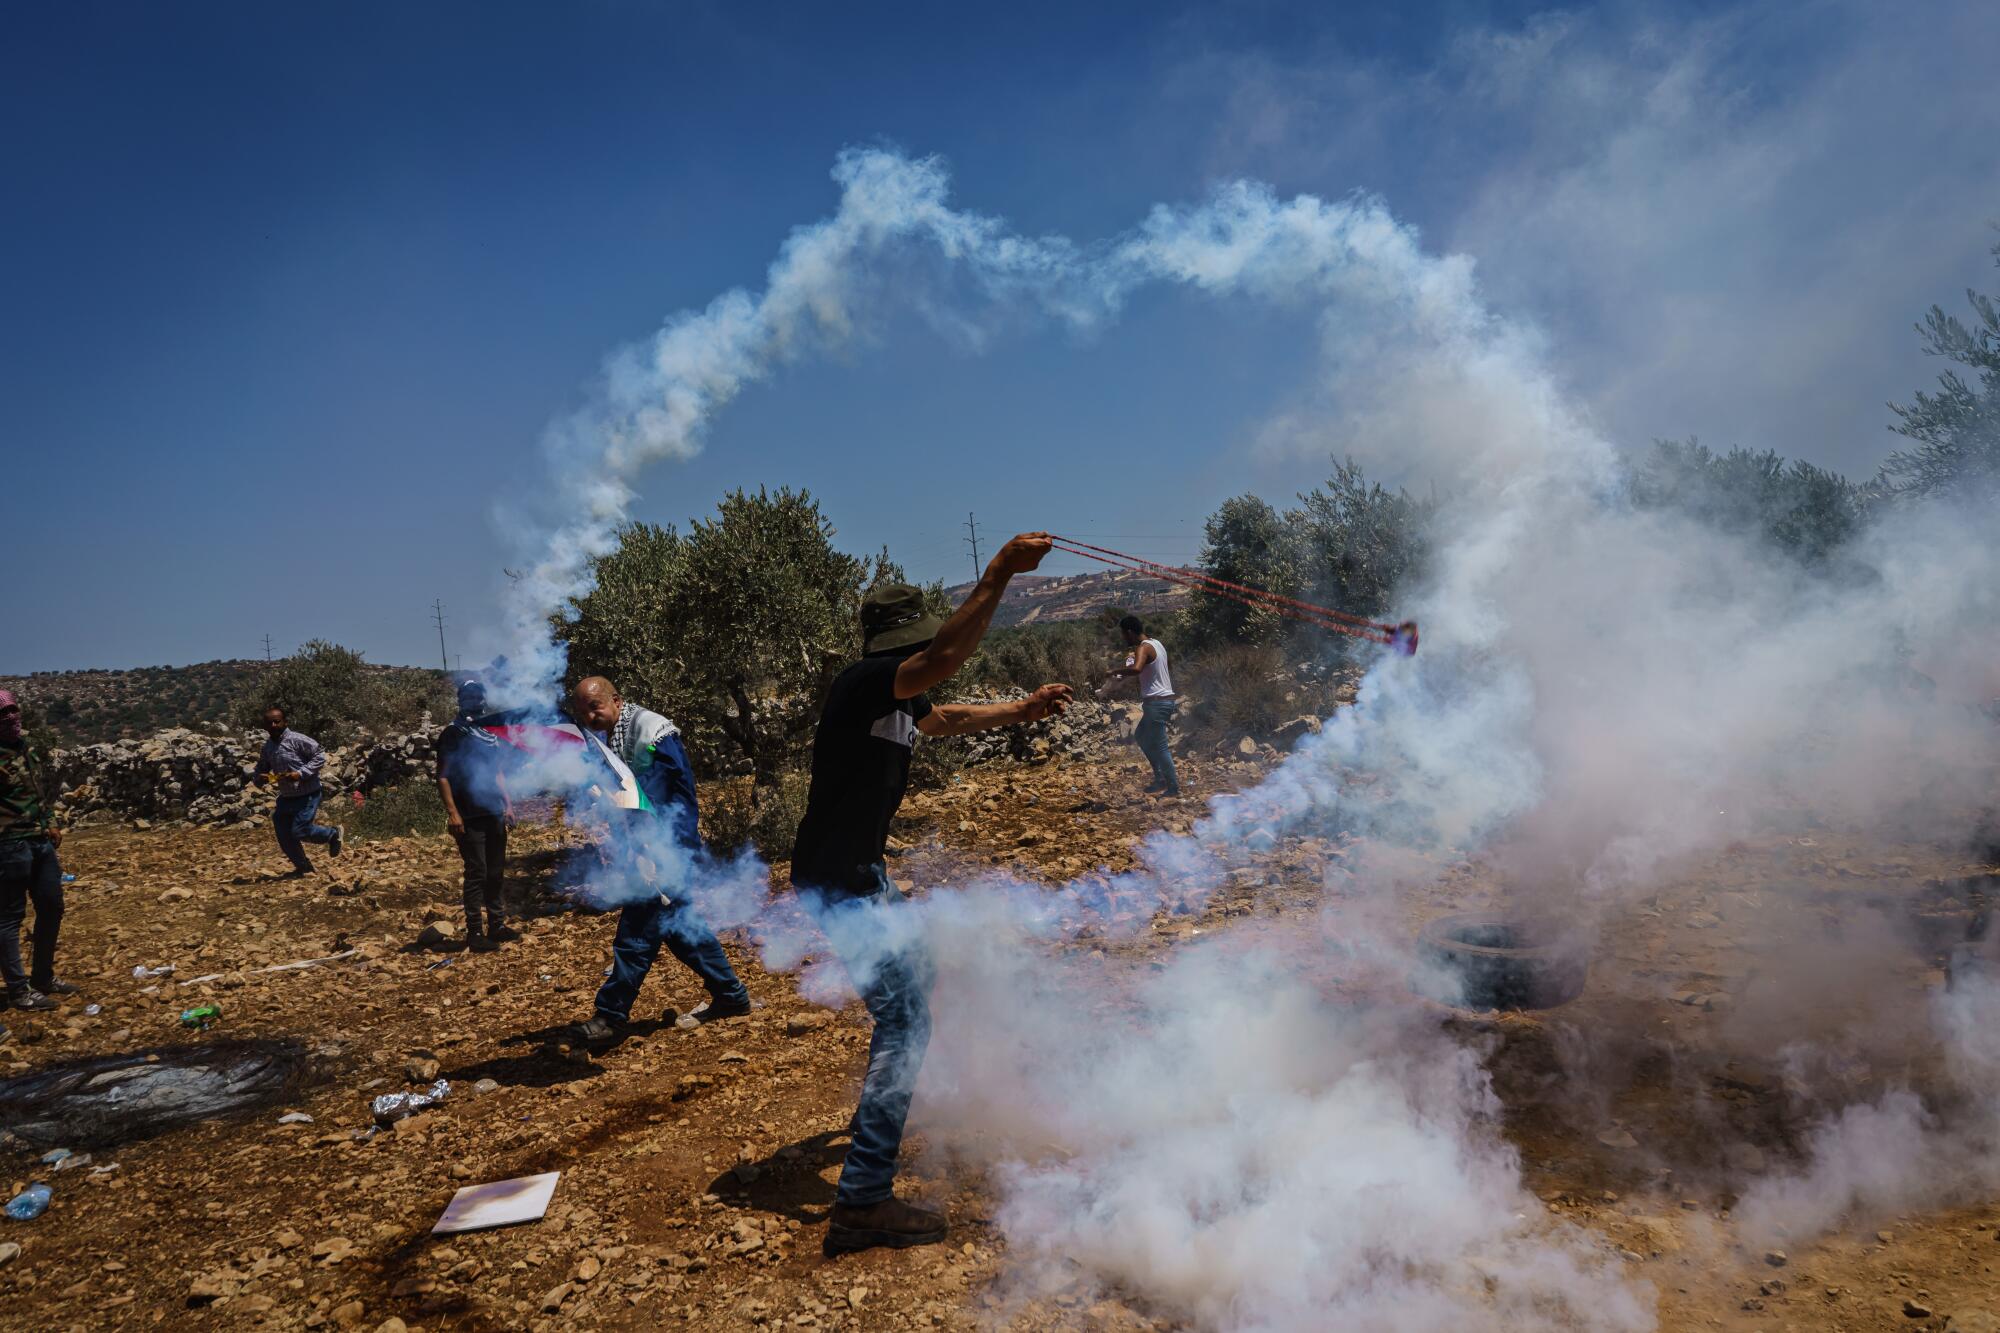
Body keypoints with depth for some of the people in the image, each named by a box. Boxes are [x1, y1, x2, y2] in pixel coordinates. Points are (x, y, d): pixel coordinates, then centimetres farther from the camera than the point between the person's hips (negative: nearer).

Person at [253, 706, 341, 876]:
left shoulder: (297, 740, -16)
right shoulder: (268, 746, 6)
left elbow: (320, 756, -17)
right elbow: (260, 768, 18)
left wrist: (301, 774, -25)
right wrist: (261, 776, -6)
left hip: (307, 795, -8)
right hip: (286, 797, 8)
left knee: (299, 831, -10)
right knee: (283, 835, 6)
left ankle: (333, 835, 17)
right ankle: (303, 867, 22)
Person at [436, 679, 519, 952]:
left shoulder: (489, 733, 16)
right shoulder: (452, 734, -4)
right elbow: (442, 776, -9)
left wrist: (508, 804, 15)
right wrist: (452, 813, -17)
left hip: (494, 814, 7)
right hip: (469, 818, -6)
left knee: (496, 872, 9)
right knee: (476, 873, -7)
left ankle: (497, 925, 16)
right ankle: (475, 933, -2)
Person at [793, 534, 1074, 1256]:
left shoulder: (895, 701, 9)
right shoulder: (863, 683, -21)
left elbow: (947, 717, 29)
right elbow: (945, 659, -39)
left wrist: (1020, 711, 32)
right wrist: (998, 574, -41)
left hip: (861, 876, 11)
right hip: (840, 883, -11)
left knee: (915, 975, 30)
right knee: (905, 1017, -13)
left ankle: (885, 1109, 51)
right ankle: (862, 1202, -11)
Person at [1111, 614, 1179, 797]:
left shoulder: (1143, 648, -16)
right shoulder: (1156, 643, 14)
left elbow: (1136, 669, -37)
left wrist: (1116, 671, -22)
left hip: (1156, 703, -10)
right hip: (1164, 699, 10)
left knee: (1159, 746, -4)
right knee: (1142, 738, 21)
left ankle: (1173, 787, 1)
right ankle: (1161, 778, 24)